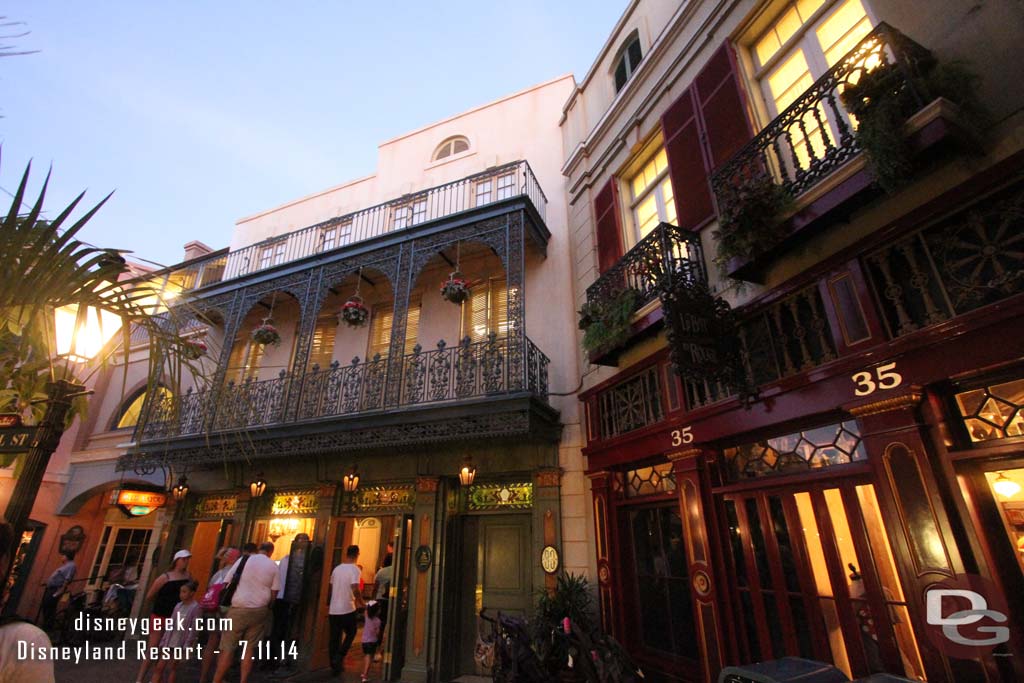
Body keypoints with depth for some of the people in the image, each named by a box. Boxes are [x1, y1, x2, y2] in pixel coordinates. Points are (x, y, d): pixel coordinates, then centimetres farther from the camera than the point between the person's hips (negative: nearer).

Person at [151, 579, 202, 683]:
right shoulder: (178, 606, 7)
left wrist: (187, 646, -16)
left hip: (180, 644, -6)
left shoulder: (196, 608, -13)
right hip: (169, 642, 6)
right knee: (159, 667, 5)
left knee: (173, 667, 4)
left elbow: (194, 629, -14)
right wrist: (164, 641, 7)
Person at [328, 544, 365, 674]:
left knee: (334, 637, 14)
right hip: (347, 609, -5)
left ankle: (334, 665, 18)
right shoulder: (354, 569, -14)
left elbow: (331, 588, 13)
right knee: (350, 634, 13)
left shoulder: (337, 568, 6)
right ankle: (339, 657, 0)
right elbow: (355, 589, -23)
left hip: (333, 610, 6)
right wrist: (362, 603, -9)